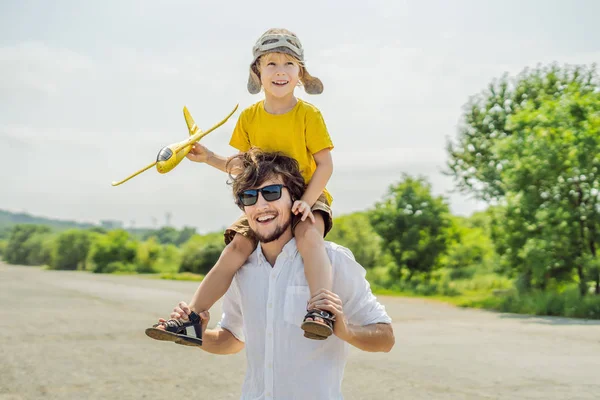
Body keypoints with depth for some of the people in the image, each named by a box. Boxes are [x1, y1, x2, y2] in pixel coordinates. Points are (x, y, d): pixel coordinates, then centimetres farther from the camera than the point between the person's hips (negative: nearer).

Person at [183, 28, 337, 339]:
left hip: (307, 198, -3)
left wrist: (307, 201, -22)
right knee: (237, 247, -14)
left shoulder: (308, 114, -8)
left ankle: (321, 310, -43)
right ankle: (191, 315, -10)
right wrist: (209, 159, -1)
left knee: (309, 237, -35)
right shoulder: (249, 118, 3)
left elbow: (325, 164, -9)